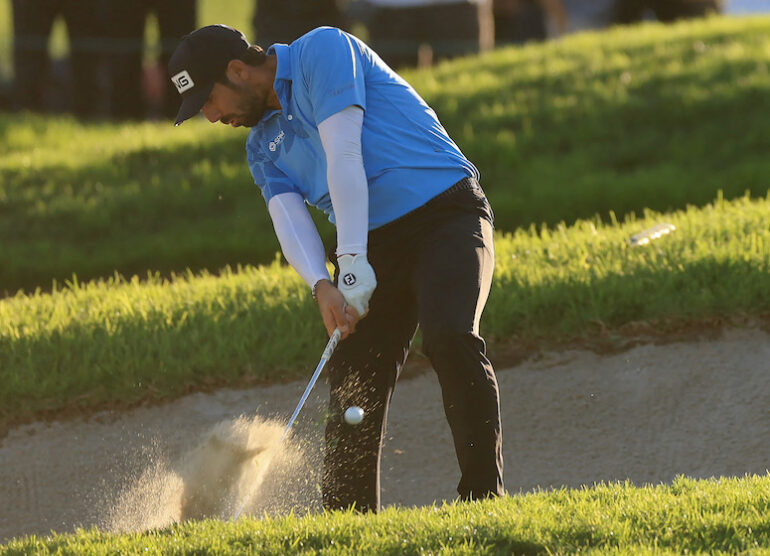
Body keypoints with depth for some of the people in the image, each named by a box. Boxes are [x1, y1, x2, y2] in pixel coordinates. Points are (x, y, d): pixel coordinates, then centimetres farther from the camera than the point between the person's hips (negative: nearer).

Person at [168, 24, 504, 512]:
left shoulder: (323, 50, -5)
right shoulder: (264, 146, 16)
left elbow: (343, 155, -16)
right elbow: (288, 216, -2)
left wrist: (351, 261, -25)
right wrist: (323, 287, -23)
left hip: (446, 211, -7)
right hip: (378, 245, 7)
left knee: (450, 337, -29)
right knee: (353, 386, -2)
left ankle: (484, 495, -27)